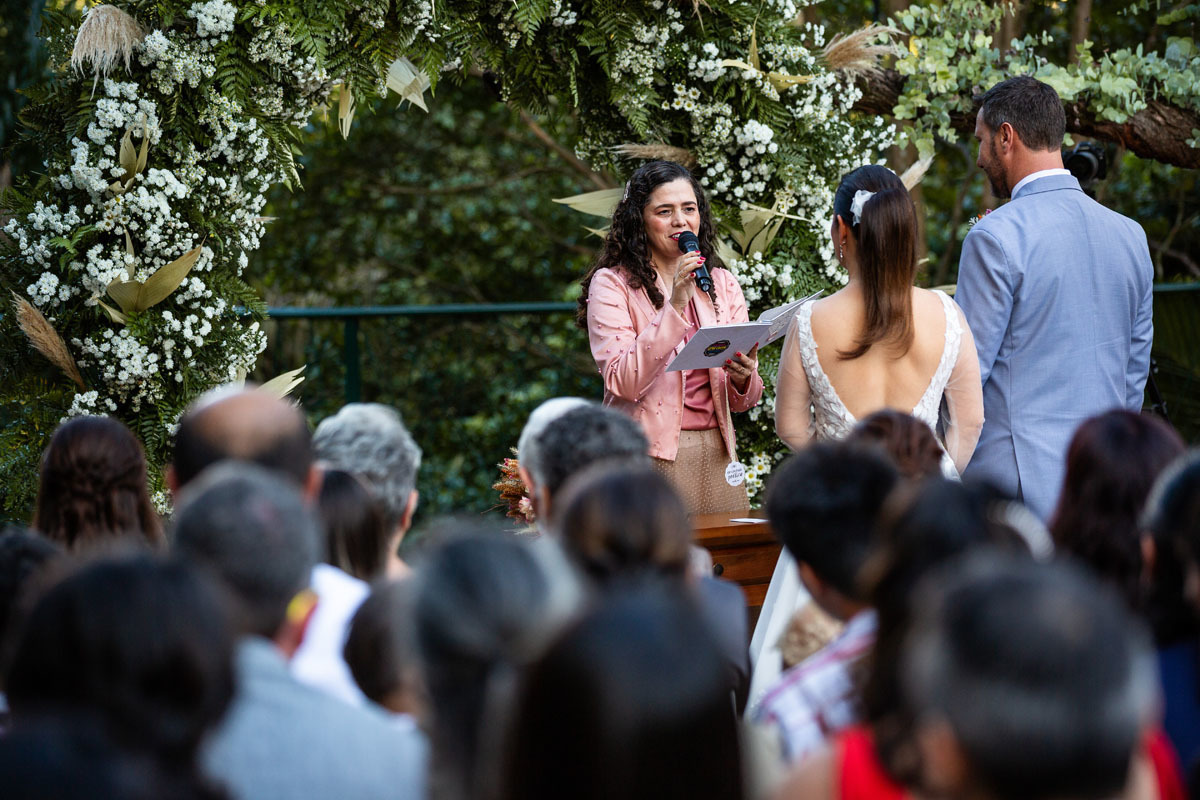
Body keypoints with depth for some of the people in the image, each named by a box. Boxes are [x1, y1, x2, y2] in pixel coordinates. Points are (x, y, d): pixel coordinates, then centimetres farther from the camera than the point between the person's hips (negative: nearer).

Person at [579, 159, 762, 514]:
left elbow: (743, 400, 13)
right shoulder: (611, 285, -2)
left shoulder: (722, 285, 12)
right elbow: (623, 382, -16)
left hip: (715, 454, 4)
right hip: (650, 455, -4)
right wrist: (675, 305, -19)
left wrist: (743, 377, -10)